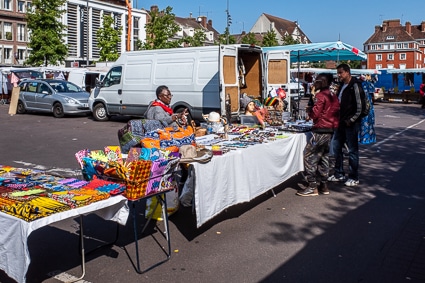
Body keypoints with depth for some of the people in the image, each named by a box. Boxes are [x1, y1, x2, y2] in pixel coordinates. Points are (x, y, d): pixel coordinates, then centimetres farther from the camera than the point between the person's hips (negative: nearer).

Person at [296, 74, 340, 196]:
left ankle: (312, 187, -6)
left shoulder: (320, 96, -12)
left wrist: (308, 110, 3)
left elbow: (315, 114, -17)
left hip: (321, 131, -9)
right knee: (324, 156, 16)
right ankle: (323, 185, 20)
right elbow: (336, 113, 17)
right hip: (330, 130, 9)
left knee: (309, 156, -6)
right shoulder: (333, 96, 13)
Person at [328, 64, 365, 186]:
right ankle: (339, 174, 26)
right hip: (341, 123, 9)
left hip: (351, 124, -9)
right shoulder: (342, 86, 14)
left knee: (352, 150, 0)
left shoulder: (355, 86, -13)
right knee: (336, 147, 13)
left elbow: (360, 106, -17)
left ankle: (354, 178, 10)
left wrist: (351, 120, -15)